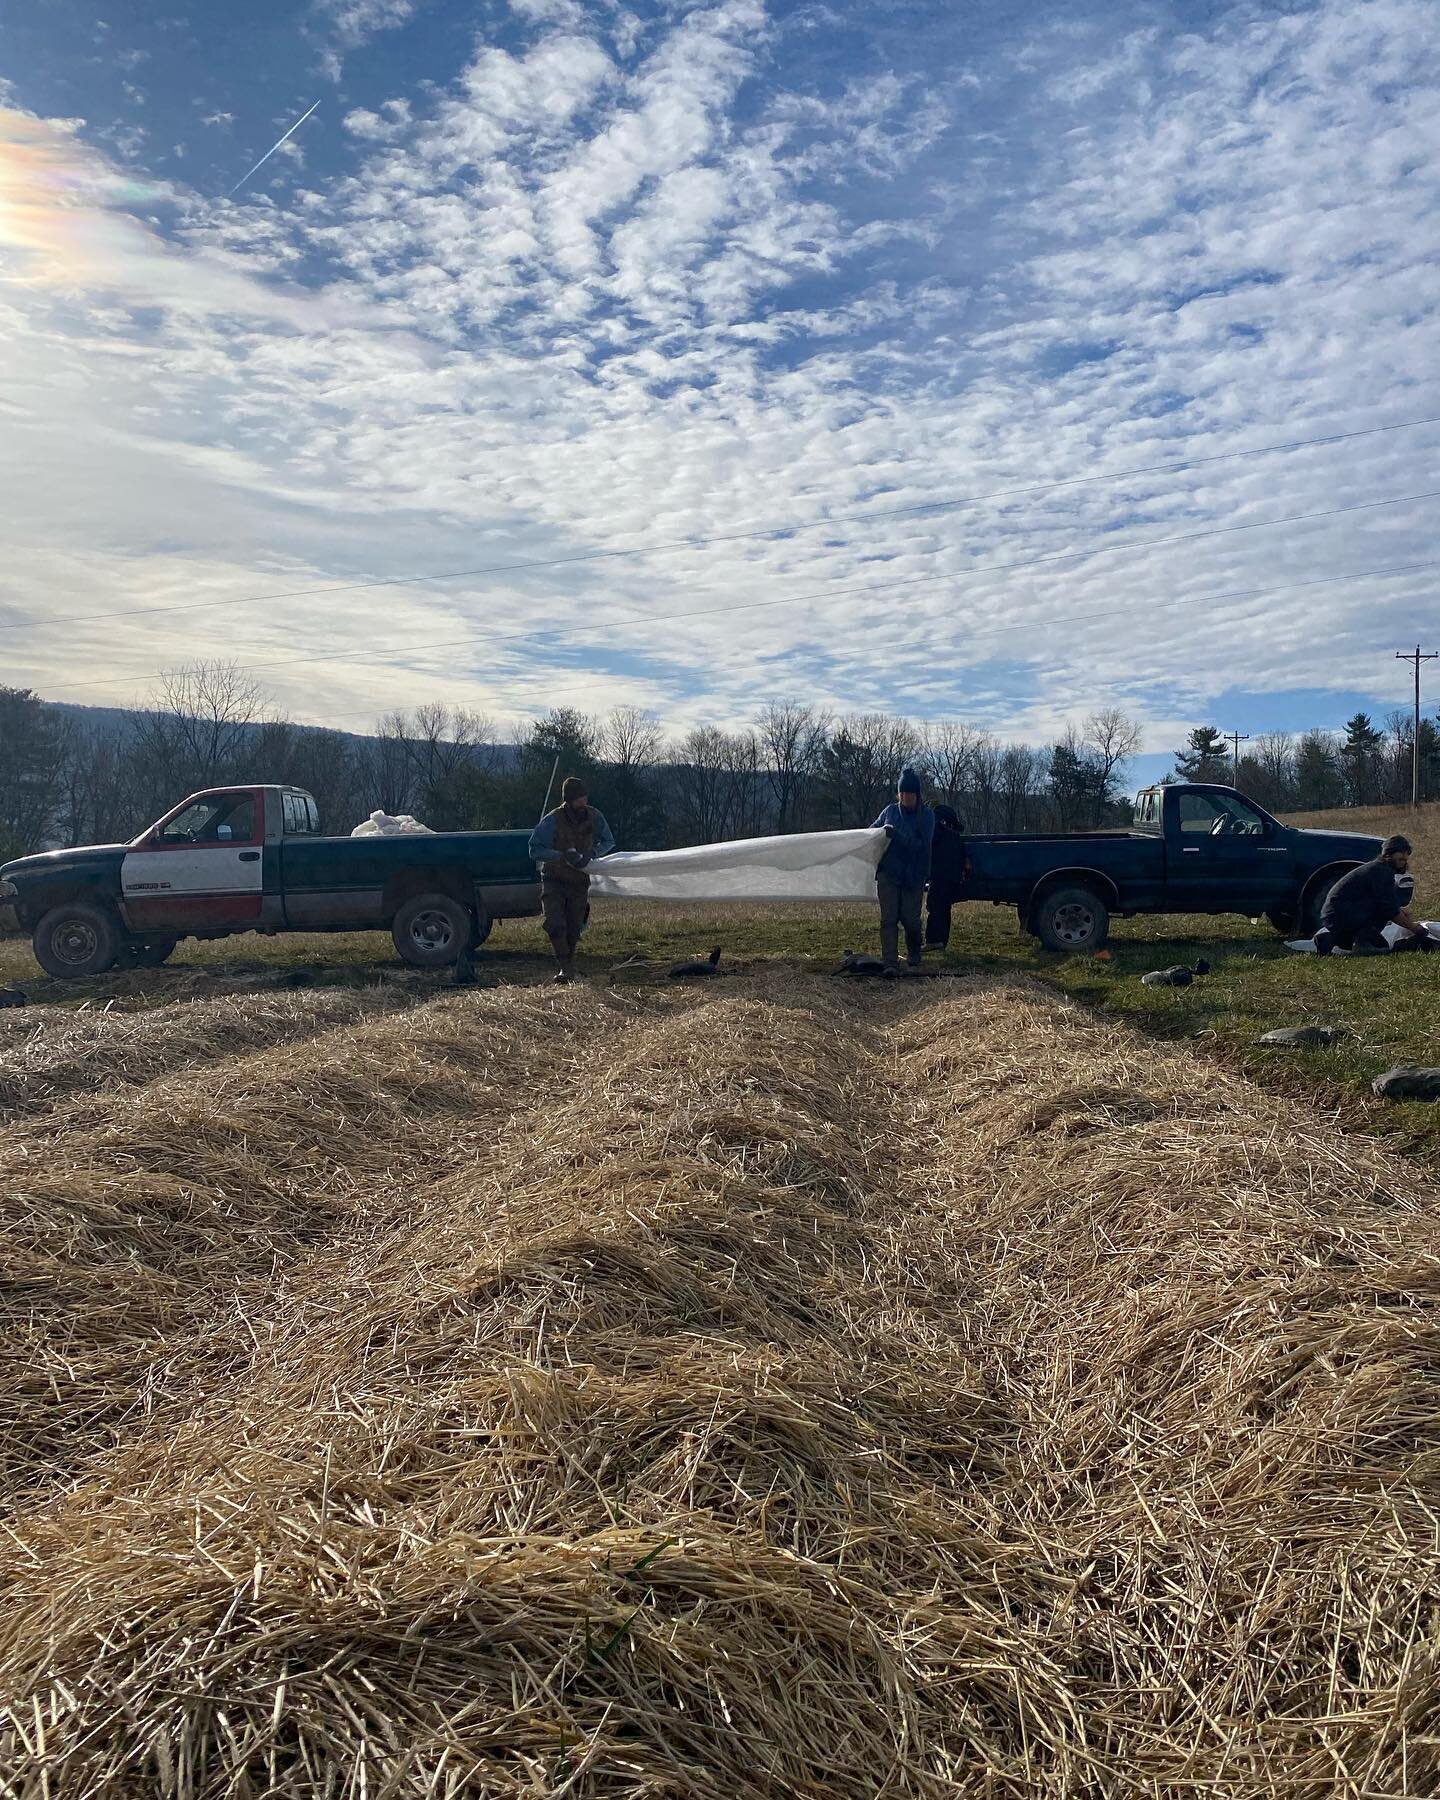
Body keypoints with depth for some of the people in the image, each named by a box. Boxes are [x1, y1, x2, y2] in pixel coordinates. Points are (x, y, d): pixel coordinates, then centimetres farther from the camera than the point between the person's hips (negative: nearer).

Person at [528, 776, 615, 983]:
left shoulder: (594, 816, -8)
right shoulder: (552, 820, -18)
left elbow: (608, 842, 5)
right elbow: (535, 850, -19)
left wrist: (592, 852, -17)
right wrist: (563, 856, -31)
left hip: (579, 881, 3)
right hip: (554, 880, -2)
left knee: (573, 929, 7)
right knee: (555, 924, -18)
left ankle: (569, 968, 25)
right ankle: (566, 966, -5)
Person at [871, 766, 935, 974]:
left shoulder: (926, 815, -2)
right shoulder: (890, 811, 8)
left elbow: (922, 845, -14)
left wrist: (896, 834, -24)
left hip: (913, 876, -2)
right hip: (888, 873, 2)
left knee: (910, 919, 2)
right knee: (888, 919, -9)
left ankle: (914, 957, 29)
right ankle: (890, 963, -13)